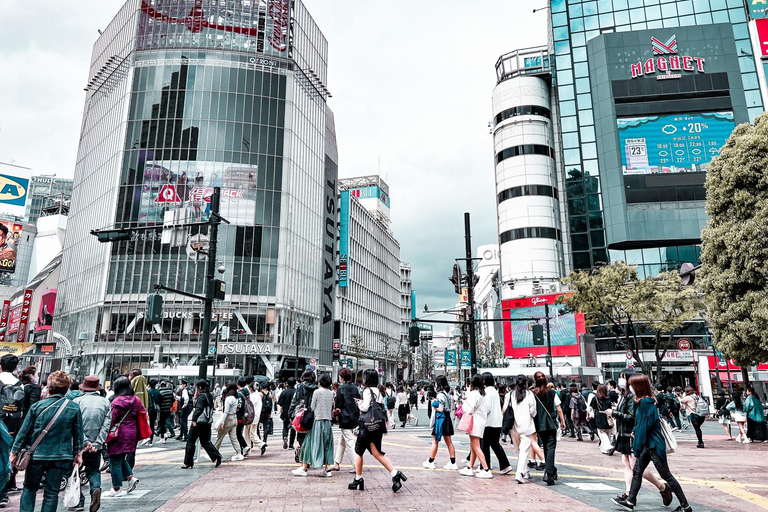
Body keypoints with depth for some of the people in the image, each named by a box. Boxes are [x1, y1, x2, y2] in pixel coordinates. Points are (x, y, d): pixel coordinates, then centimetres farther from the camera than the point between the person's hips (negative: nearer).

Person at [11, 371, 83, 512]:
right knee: (52, 492, 9)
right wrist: (78, 453, 14)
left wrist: (14, 452, 12)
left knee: (29, 489, 18)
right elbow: (78, 433, 1)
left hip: (36, 455, 0)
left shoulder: (37, 406, -8)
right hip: (60, 457, 0)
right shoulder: (74, 408, -6)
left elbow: (24, 431, -2)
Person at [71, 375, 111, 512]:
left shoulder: (77, 401, -6)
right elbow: (106, 426, -4)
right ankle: (96, 487, -10)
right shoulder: (105, 402, 2)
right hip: (96, 446, 2)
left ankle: (79, 501, 15)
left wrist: (84, 442, -10)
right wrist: (96, 444, -5)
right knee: (93, 470, 17)